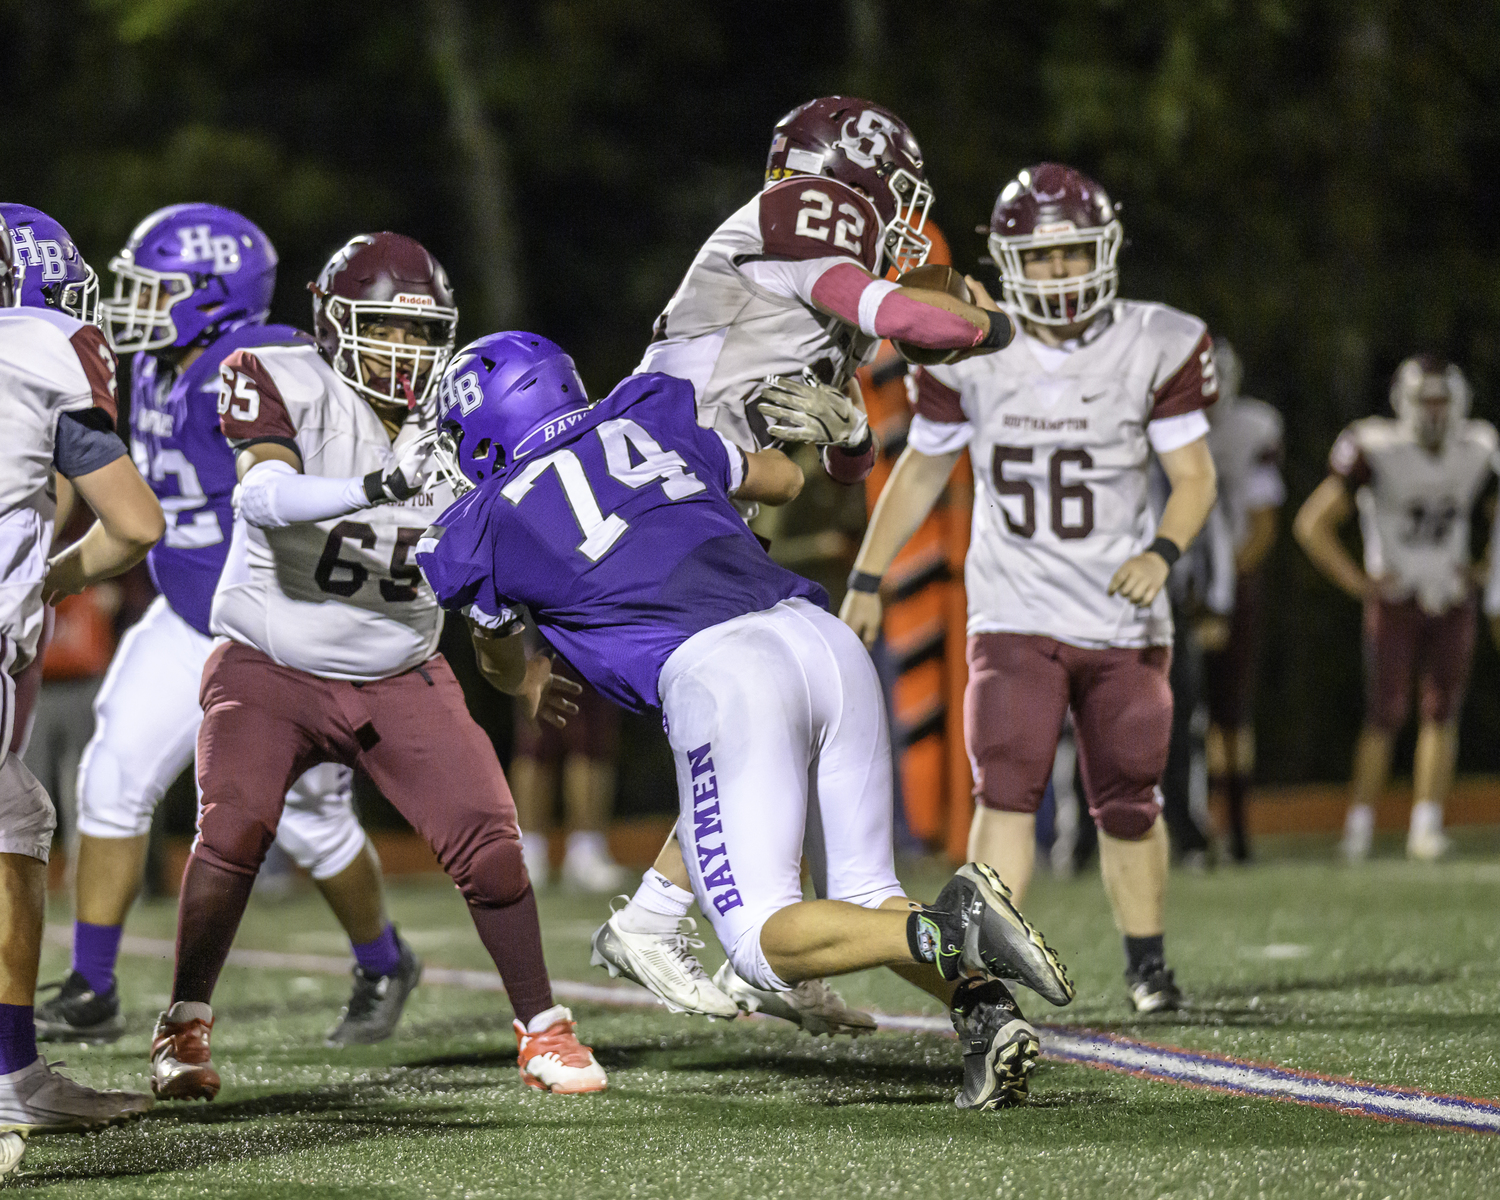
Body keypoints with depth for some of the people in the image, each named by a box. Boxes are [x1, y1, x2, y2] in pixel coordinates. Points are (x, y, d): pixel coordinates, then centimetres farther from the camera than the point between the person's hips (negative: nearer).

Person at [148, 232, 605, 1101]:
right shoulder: (287, 384, -14)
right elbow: (264, 496, -34)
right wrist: (377, 488, -49)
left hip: (400, 677, 3)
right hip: (272, 667, -3)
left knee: (487, 834, -9)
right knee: (234, 827, -23)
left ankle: (543, 1029, 8)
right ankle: (185, 1029, -6)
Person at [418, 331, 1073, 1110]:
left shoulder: (491, 526, 12)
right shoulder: (646, 425, 23)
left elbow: (500, 662, 35)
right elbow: (783, 481, 42)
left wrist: (529, 684, 58)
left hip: (720, 675, -6)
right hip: (822, 638, 6)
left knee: (764, 942, -1)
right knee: (866, 901, 15)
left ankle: (948, 930, -26)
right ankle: (983, 1006, -13)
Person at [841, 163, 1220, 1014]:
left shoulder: (1154, 350, -5)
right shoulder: (969, 353, -3)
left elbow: (1195, 475, -4)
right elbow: (922, 470, 10)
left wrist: (1163, 552, -23)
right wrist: (868, 579, 9)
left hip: (1124, 617, 1)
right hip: (1017, 617, -1)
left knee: (1129, 800, 10)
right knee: (1008, 791, -15)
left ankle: (1148, 964, 28)